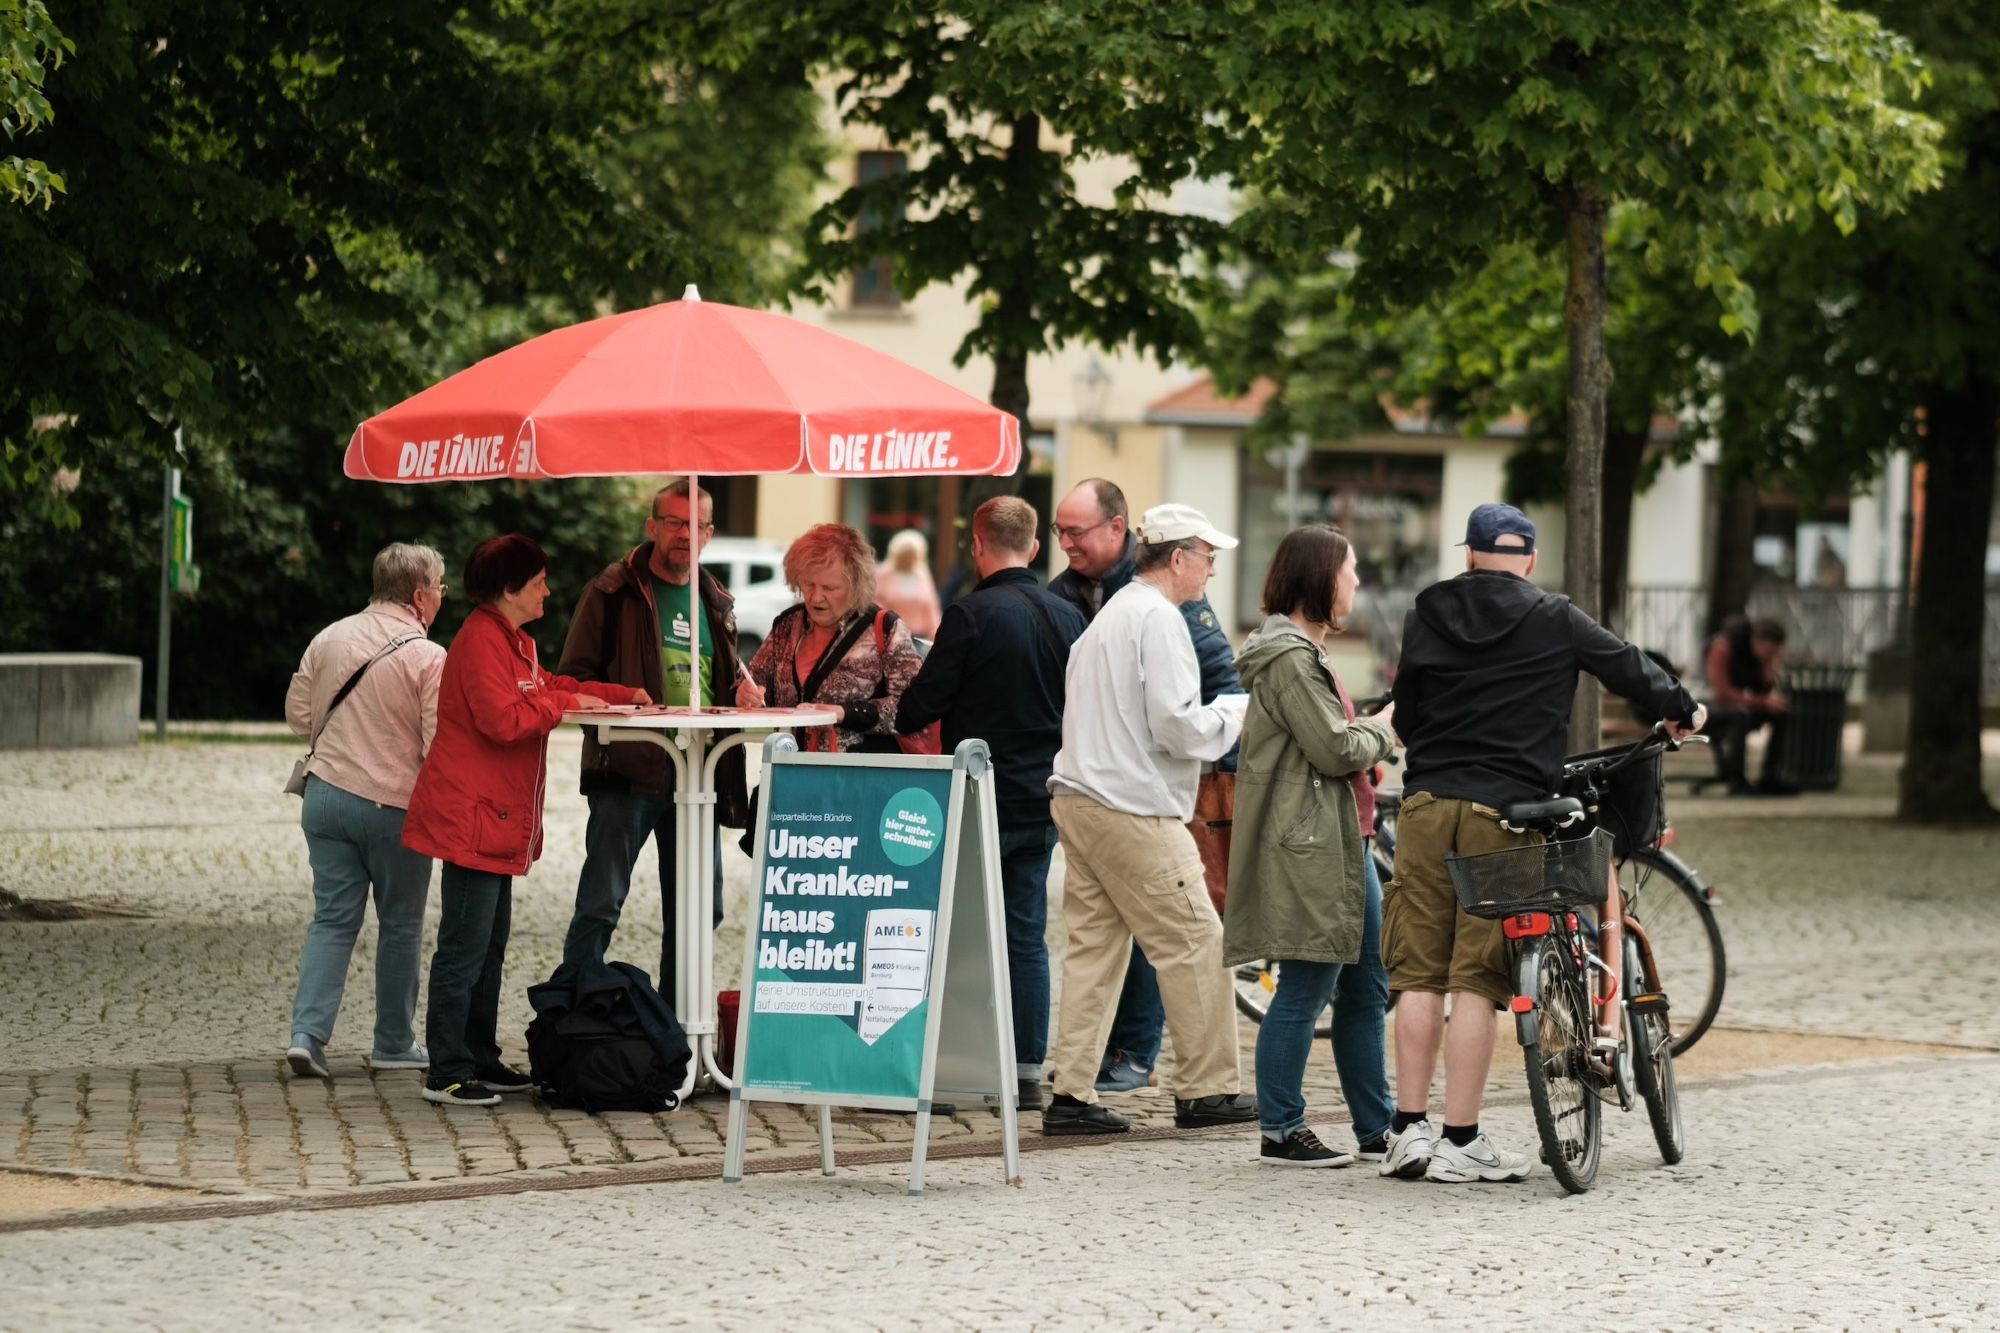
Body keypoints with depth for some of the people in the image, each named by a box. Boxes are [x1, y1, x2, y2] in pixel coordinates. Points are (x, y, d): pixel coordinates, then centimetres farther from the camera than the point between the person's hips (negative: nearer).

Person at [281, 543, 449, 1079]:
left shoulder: (329, 639, 4)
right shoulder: (428, 658, -13)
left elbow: (298, 714, 12)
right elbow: (440, 744, -15)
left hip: (327, 794, 4)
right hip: (395, 805, -4)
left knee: (333, 919, 6)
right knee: (400, 925, 10)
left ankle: (308, 1033, -8)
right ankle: (395, 1044, 19)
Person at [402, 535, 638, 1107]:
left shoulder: (513, 641, 19)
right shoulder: (481, 641, -16)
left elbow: (544, 689, 30)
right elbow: (504, 719, -24)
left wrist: (625, 695, 22)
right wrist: (567, 703, -13)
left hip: (496, 823, 11)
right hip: (471, 820, -11)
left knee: (489, 946, 16)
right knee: (465, 947, -9)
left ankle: (480, 1059, 24)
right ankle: (447, 1074, -7)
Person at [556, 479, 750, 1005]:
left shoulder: (716, 604, 17)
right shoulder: (613, 592, 0)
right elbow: (574, 676, -2)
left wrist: (745, 691, 5)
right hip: (628, 769, -6)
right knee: (601, 903, -9)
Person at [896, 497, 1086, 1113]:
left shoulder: (971, 614, -14)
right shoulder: (1068, 617, 4)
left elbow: (924, 704, -12)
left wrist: (901, 718, 10)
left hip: (980, 802, -5)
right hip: (1042, 801, 5)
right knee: (1027, 936, 9)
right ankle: (1028, 1072, 8)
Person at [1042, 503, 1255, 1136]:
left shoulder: (1110, 615, 20)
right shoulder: (1158, 618, -11)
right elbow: (1178, 726, -18)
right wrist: (1234, 715, -1)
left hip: (1079, 799, 10)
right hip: (1133, 810, -10)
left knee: (1095, 944, 8)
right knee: (1195, 943, -1)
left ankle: (1072, 1093, 4)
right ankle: (1206, 1089, 3)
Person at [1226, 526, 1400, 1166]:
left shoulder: (1306, 651, 19)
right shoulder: (1288, 657, -15)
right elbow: (1334, 751, -19)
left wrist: (1375, 730, 7)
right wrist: (1382, 731, -2)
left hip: (1342, 842, 11)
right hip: (1309, 846, -11)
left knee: (1365, 988, 13)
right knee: (1305, 989, -5)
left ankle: (1377, 1125, 19)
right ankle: (1280, 1132, 2)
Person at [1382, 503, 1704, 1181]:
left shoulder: (1424, 617, 9)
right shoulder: (1553, 620, 1)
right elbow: (1629, 666, 10)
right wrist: (1683, 709, 29)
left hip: (1427, 805, 3)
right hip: (1503, 816, -3)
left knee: (1419, 974, 7)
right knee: (1476, 979, -2)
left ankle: (1409, 1129, 7)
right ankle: (1460, 1142, -1)